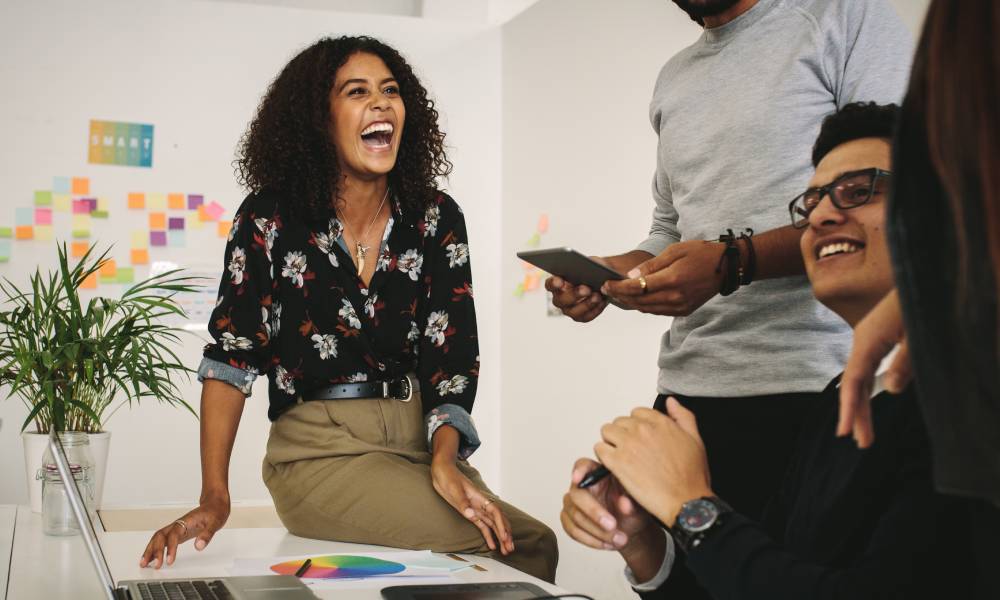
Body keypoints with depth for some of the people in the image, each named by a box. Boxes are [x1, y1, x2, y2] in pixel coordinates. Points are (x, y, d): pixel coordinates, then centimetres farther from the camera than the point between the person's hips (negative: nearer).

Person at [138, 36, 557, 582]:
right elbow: (231, 354, -4)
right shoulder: (270, 219, -5)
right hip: (318, 449, -4)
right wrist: (214, 497, -13)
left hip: (419, 437, 4)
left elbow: (452, 353, -3)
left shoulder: (436, 218, 2)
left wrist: (444, 461, -21)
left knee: (534, 544, -18)